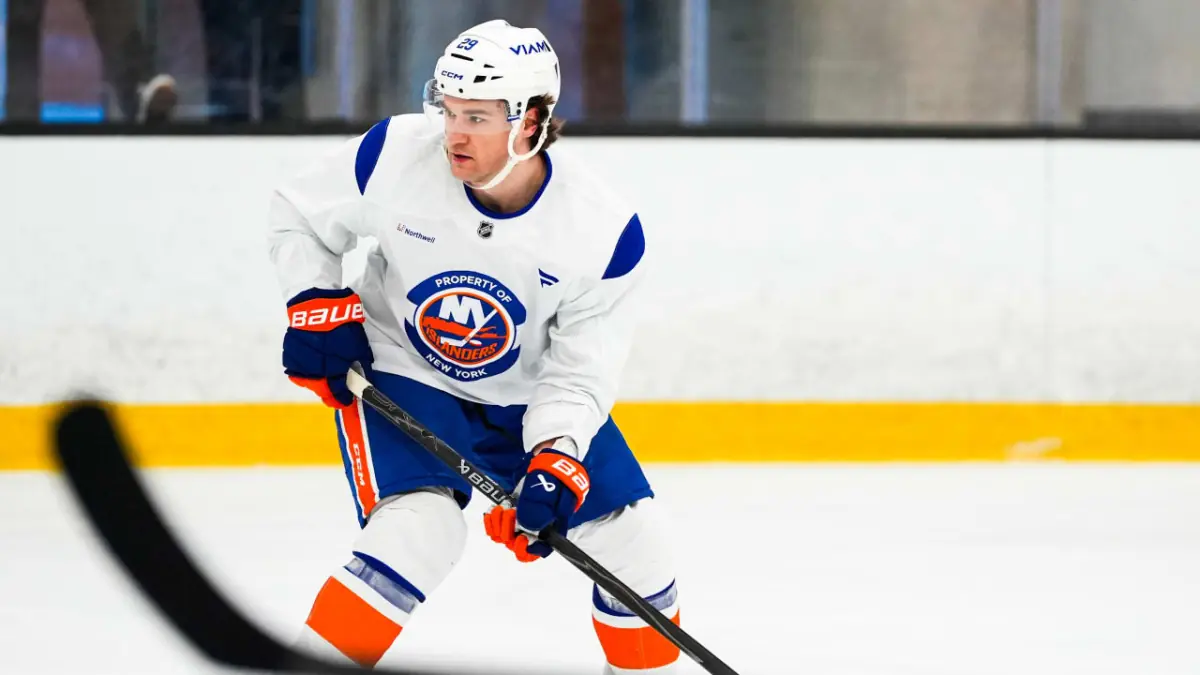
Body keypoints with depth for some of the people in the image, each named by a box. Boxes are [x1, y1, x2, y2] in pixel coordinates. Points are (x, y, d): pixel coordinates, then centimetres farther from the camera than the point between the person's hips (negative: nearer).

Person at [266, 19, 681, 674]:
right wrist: (317, 306, -17)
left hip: (528, 394, 3)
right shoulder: (396, 156, -24)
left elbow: (578, 375, -15)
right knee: (420, 528, -28)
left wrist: (553, 464, -30)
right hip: (398, 377, -2)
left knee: (630, 541, -2)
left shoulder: (604, 232, -22)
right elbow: (298, 215, -4)